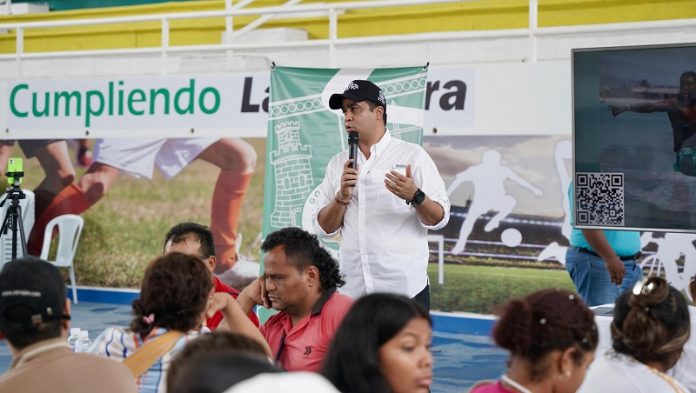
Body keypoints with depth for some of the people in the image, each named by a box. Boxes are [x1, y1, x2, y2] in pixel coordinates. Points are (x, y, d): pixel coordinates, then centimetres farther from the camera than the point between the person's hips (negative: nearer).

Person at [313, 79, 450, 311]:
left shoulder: (412, 155, -1)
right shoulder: (338, 163, 10)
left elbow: (440, 218, -4)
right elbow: (323, 227, 7)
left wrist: (415, 196, -23)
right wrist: (342, 196, -9)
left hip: (404, 287, -3)